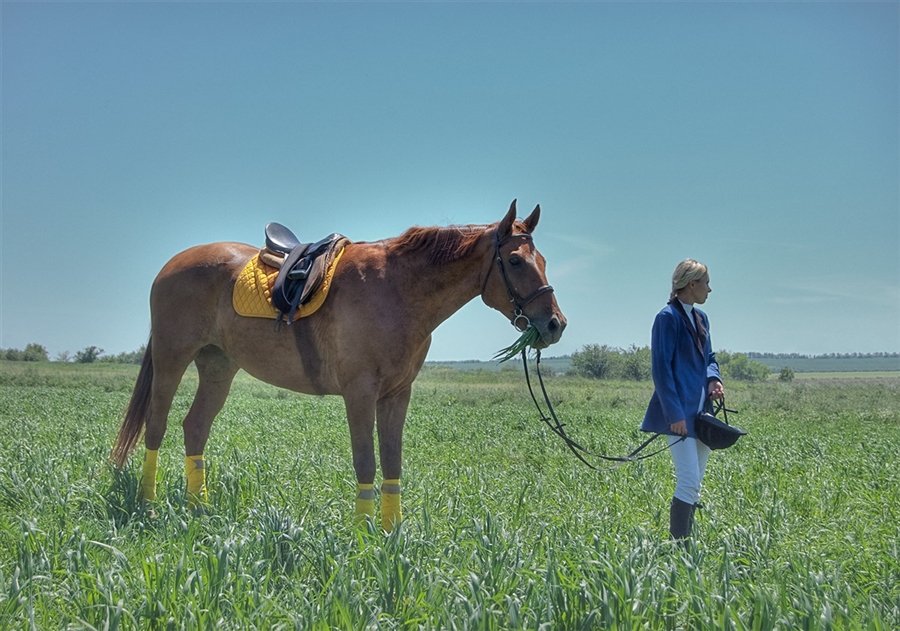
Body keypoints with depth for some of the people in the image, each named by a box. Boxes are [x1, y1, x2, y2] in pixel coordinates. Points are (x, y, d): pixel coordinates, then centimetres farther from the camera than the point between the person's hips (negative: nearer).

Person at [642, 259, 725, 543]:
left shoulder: (700, 318, 14)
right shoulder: (668, 317, -11)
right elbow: (661, 368, -14)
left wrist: (714, 378, 0)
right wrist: (674, 414, -19)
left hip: (702, 410, 9)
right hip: (681, 411, -9)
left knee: (694, 483, 11)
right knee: (689, 481, -12)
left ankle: (686, 539, 18)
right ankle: (678, 542, -5)